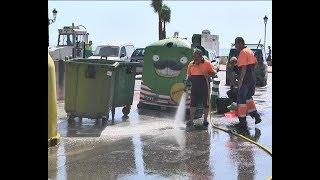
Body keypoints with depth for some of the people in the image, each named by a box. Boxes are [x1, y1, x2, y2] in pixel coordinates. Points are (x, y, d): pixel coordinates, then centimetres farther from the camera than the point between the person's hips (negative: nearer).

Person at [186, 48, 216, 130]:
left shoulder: (207, 63, -5)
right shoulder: (191, 64, 7)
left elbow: (214, 73, -3)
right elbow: (189, 75, 18)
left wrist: (207, 74, -21)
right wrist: (189, 79, -2)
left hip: (204, 87, -3)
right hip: (194, 88, 3)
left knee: (206, 104, 6)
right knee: (192, 104, 2)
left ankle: (205, 120, 19)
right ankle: (191, 121, 7)